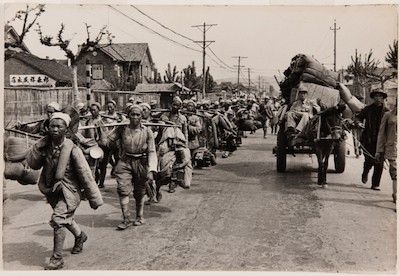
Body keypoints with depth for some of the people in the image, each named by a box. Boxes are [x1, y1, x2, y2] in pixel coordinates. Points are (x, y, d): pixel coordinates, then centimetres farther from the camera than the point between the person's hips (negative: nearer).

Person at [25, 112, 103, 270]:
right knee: (67, 218, 24)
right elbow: (32, 164, -7)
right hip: (53, 190, 6)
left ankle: (57, 259, -5)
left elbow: (85, 175, -17)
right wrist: (40, 144, -18)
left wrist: (94, 199, -13)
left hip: (68, 190, -6)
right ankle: (80, 236, 54)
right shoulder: (46, 146, -6)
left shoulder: (72, 149, -21)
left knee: (58, 219, -19)